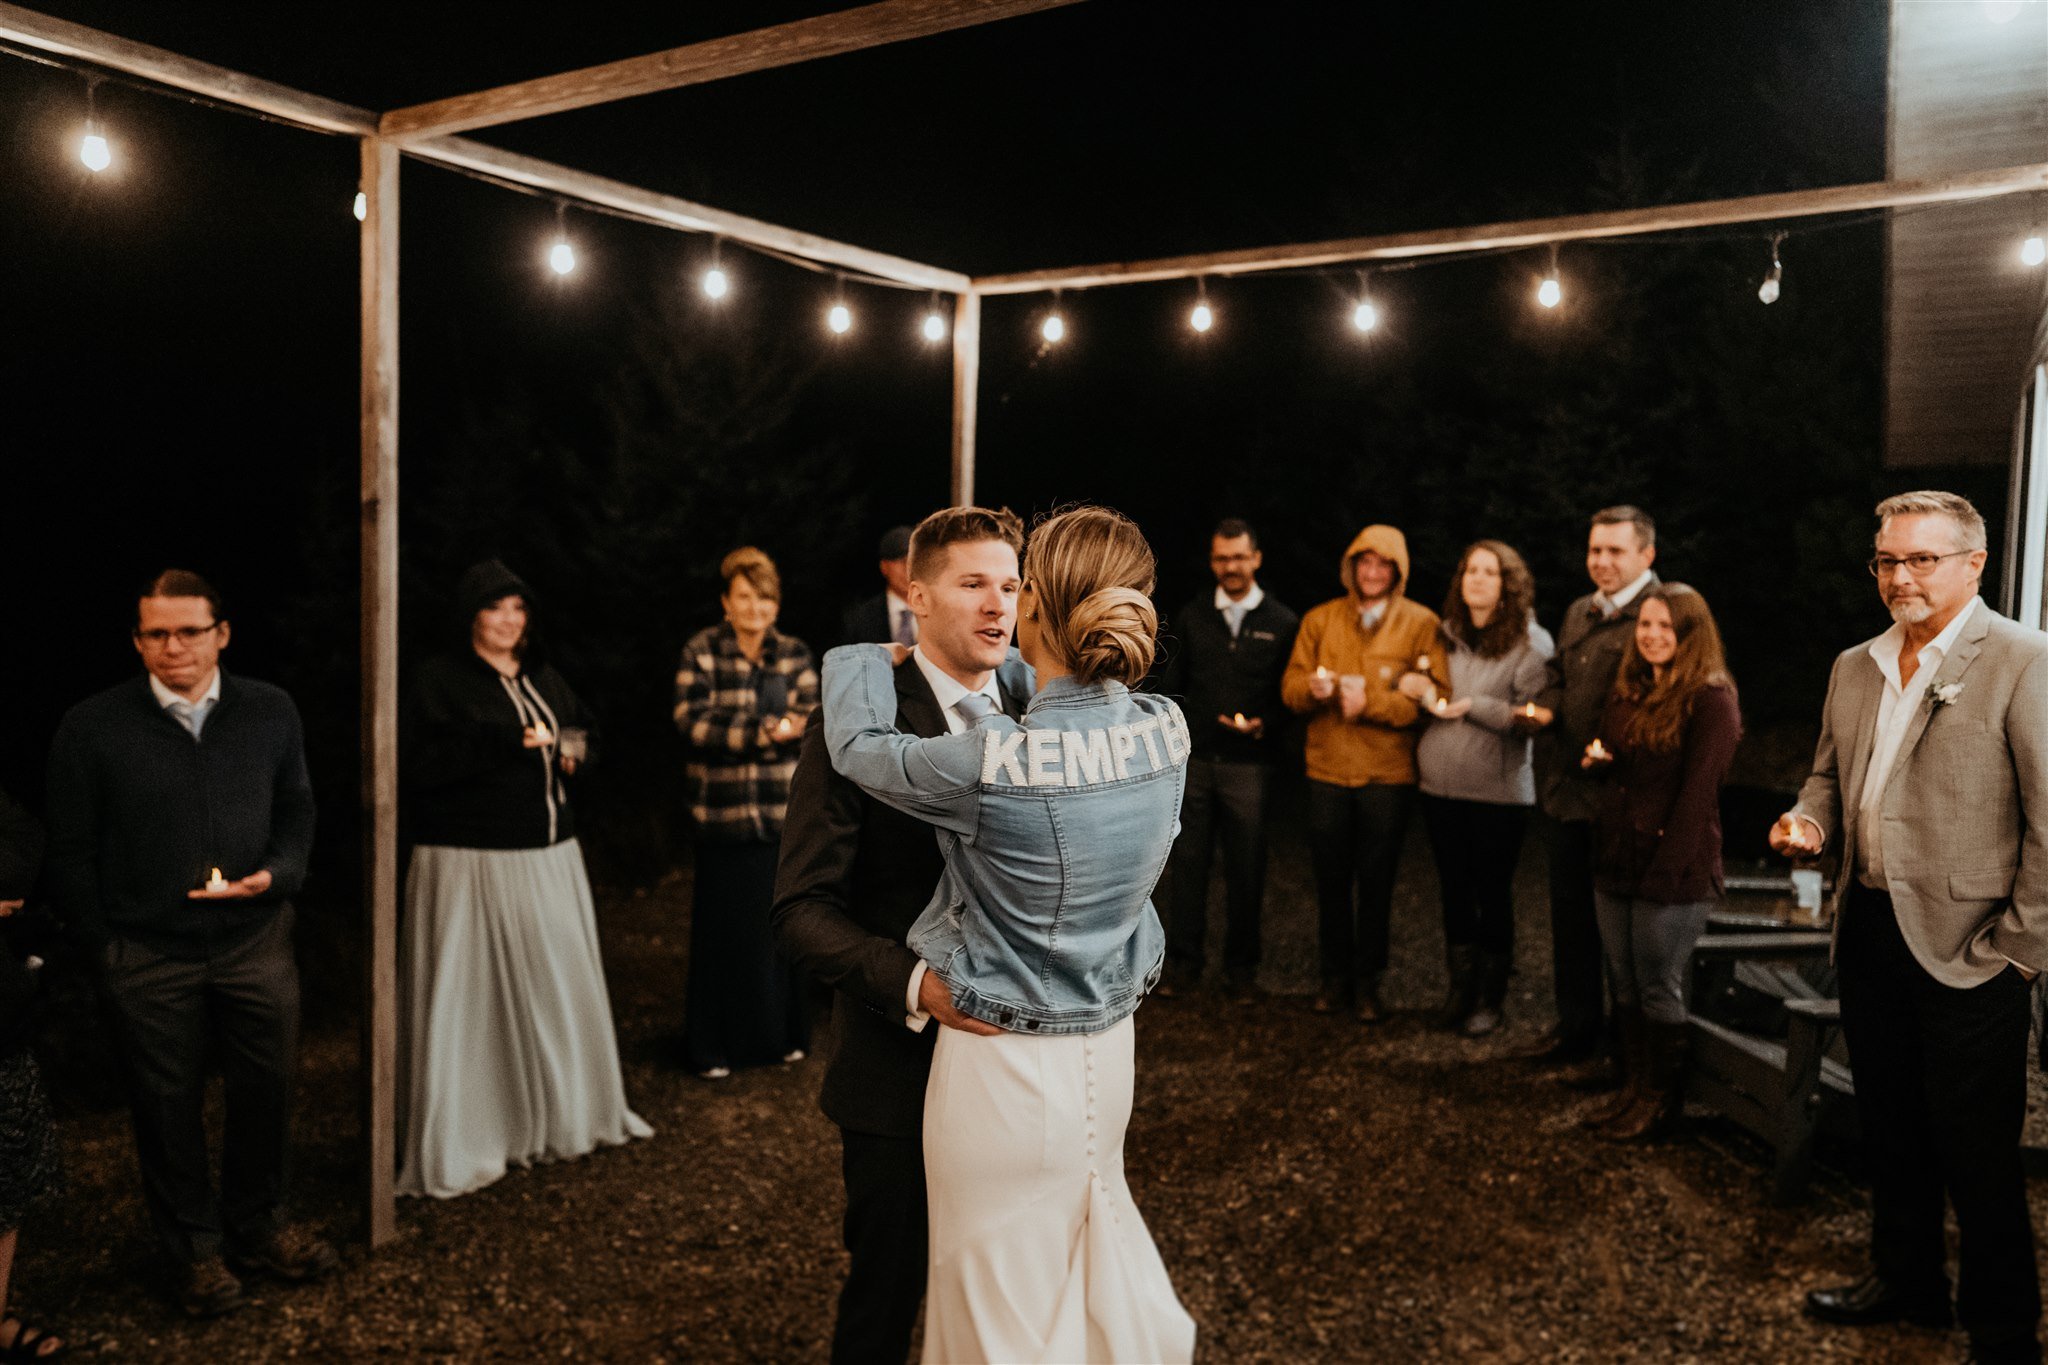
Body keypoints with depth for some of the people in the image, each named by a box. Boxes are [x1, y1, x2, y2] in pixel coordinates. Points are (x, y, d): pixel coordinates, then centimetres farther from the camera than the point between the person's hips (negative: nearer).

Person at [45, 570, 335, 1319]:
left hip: (255, 939, 2)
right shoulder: (91, 728, -7)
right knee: (169, 1107, 12)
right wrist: (104, 941, -2)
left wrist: (276, 874, -9)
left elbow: (297, 808, 8)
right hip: (148, 958, -2)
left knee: (267, 1088, 12)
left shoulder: (271, 711, -1)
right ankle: (195, 1251, 31)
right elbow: (70, 853, -1)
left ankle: (257, 1227, 35)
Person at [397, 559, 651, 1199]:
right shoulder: (440, 679, -5)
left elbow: (585, 731, 26)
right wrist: (503, 744, -21)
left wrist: (571, 752, 3)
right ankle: (455, 1146, 8)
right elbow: (418, 762, -15)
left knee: (561, 985, 13)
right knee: (470, 1001, -3)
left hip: (550, 858, 7)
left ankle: (561, 1113, 29)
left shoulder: (545, 680, 14)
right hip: (471, 863, -7)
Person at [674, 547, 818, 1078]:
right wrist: (764, 733, -23)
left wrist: (786, 728, -24)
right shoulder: (701, 652, -2)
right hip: (724, 813, -3)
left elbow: (810, 718, -1)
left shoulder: (795, 654, 8)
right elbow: (692, 721, -14)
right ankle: (714, 1045, 17)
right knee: (724, 929, 3)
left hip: (786, 811, 3)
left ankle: (784, 1032, 25)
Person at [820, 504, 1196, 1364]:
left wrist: (860, 657, 9)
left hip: (1004, 1059, -6)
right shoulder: (1166, 730, -9)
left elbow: (858, 747, -8)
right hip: (1109, 1043, 6)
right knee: (1102, 1231, 29)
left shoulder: (991, 761, -26)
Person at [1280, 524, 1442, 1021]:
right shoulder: (1320, 620, 7)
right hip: (1327, 770, 3)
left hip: (1388, 774, -2)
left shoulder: (1421, 624, -2)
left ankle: (1367, 980, 21)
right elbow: (1290, 685, 4)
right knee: (1331, 878, 11)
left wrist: (1371, 702, -19)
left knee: (1376, 882, 7)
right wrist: (1312, 687, -18)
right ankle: (1335, 975, 26)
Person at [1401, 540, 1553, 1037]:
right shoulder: (1446, 635, 8)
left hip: (1497, 792, -4)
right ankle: (1461, 987, 29)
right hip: (1439, 786, 5)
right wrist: (1421, 688, -4)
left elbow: (1530, 718, -15)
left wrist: (1470, 705, -18)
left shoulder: (1531, 643, -8)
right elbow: (1419, 686, 17)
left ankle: (1491, 997, 21)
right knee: (1454, 890, 14)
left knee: (1493, 895, 6)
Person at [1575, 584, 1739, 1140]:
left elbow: (1697, 794, -16)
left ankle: (1661, 1100, 18)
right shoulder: (1628, 693, 12)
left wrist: (1665, 871, -19)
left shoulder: (1711, 702, -12)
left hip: (1673, 874, -7)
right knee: (1624, 986, 13)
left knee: (1659, 989, 3)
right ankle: (1634, 1087, 25)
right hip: (1615, 865, 7)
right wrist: (1596, 760, 0)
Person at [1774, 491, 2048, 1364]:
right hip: (1869, 933, 7)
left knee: (1978, 1158, 4)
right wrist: (1812, 822, 0)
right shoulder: (1855, 668, 10)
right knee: (1890, 1129, 20)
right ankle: (1905, 1280, 38)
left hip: (1965, 949, -7)